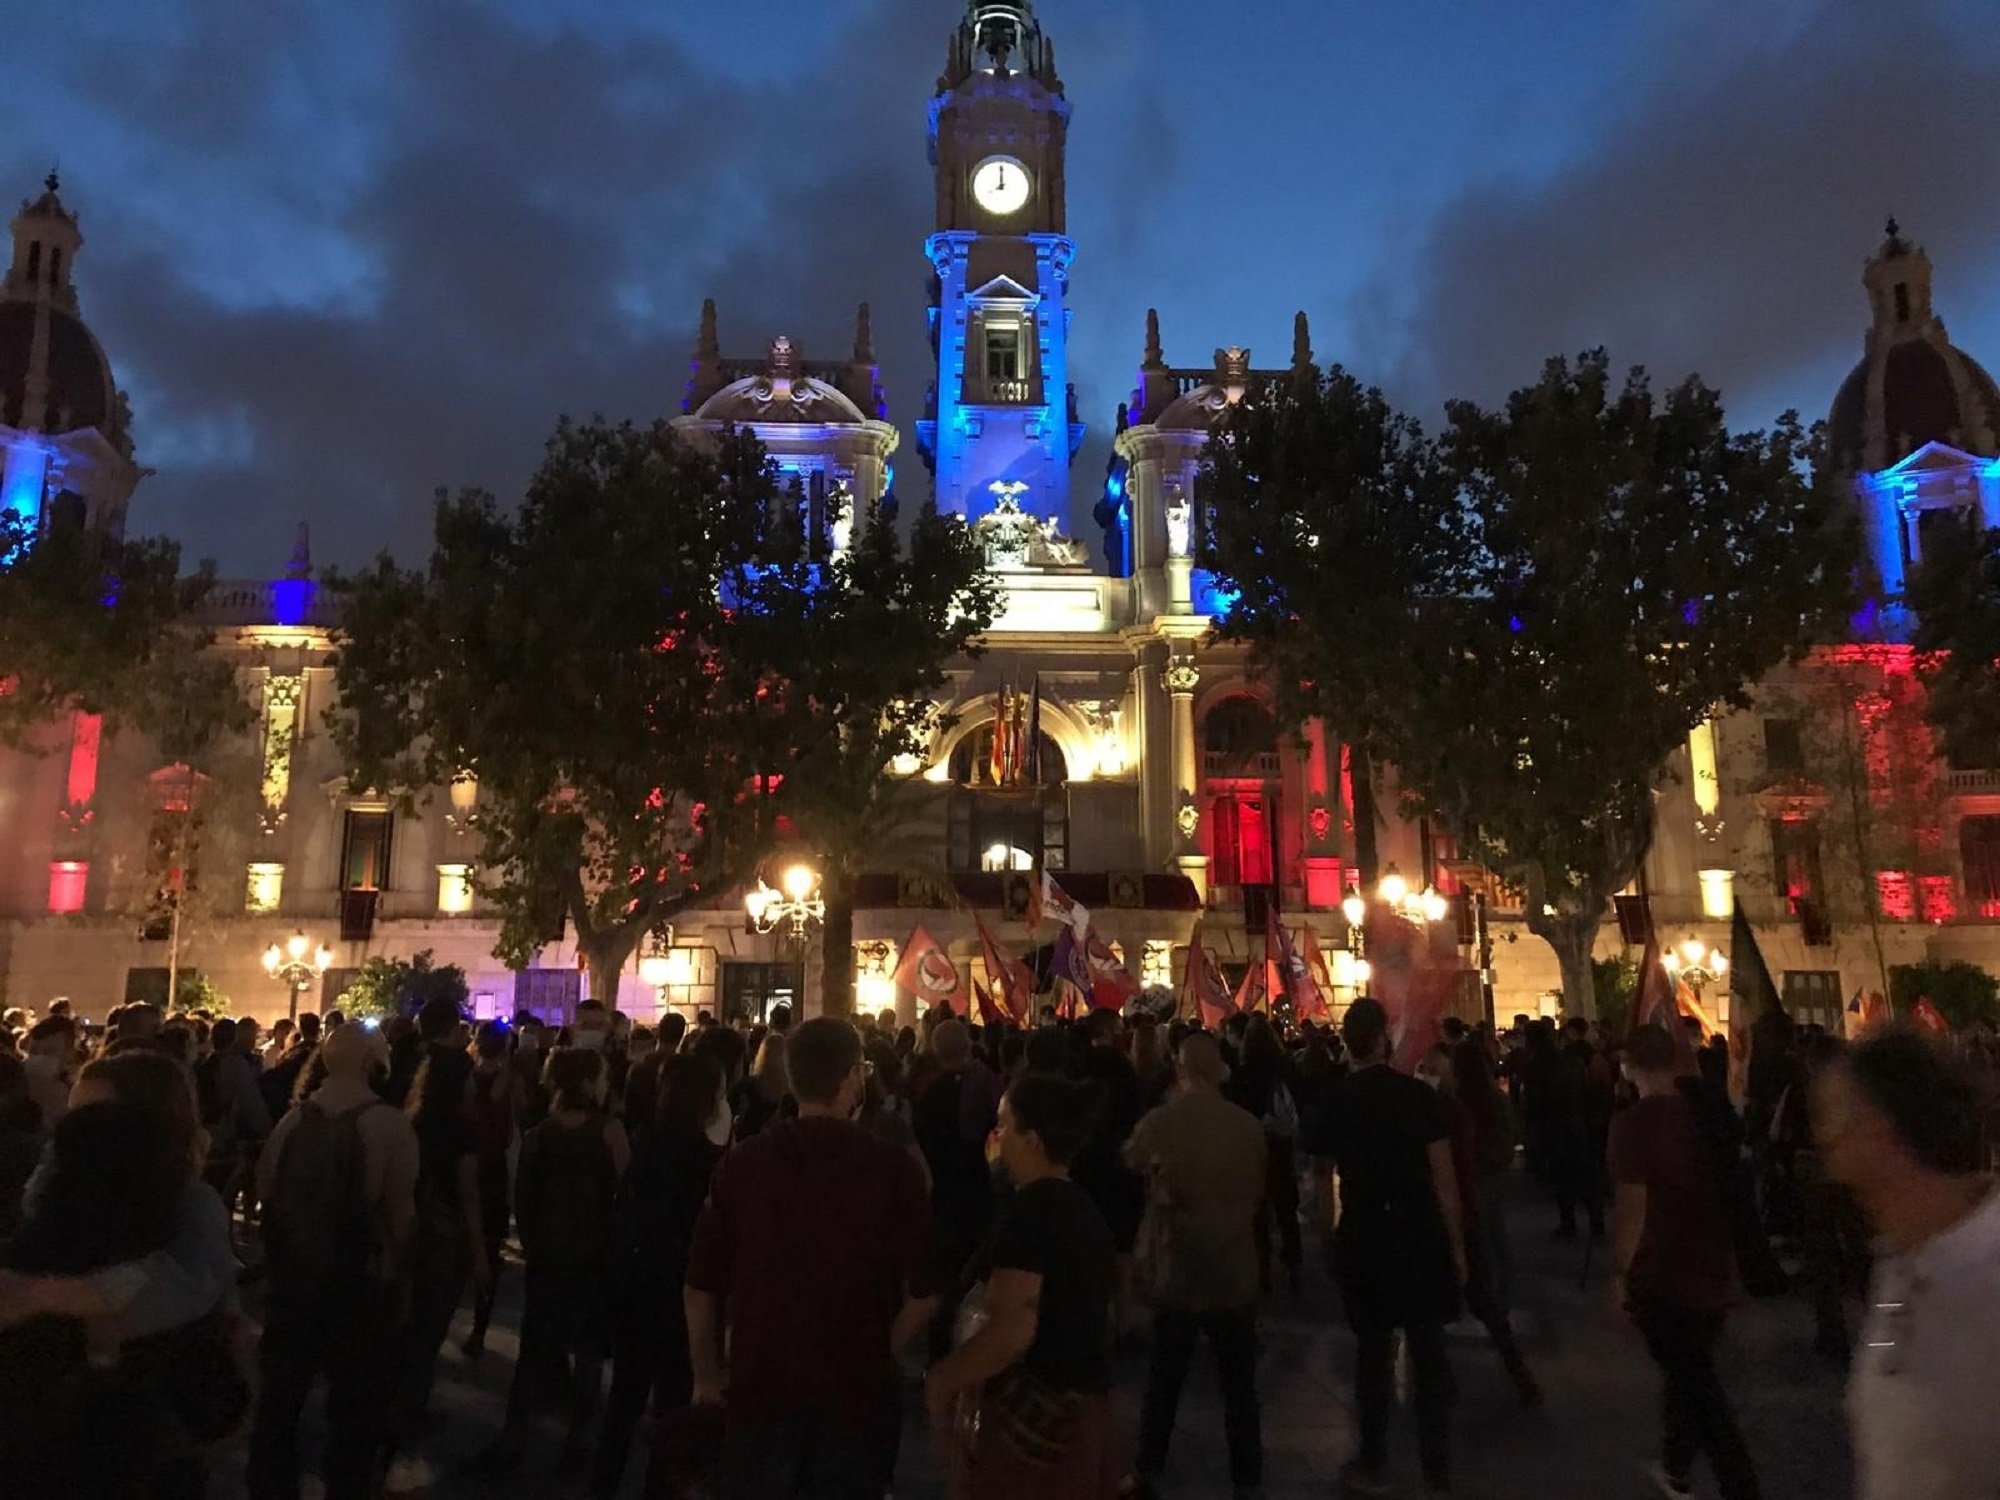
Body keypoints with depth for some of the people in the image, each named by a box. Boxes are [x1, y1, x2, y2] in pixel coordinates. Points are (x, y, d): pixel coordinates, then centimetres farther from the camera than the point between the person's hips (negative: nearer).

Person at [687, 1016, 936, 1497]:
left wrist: (706, 1377, 12)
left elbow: (701, 1287, -2)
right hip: (856, 1396, -1)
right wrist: (877, 1353, 5)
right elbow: (923, 1294, -12)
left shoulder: (742, 1163, -8)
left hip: (760, 1389, 1)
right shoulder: (893, 1169, -14)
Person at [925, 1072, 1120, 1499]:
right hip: (1084, 1404, 8)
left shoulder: (1030, 1209, -20)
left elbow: (1012, 1331, -28)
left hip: (1032, 1412, -8)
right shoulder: (1085, 1209, 7)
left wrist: (943, 1378, -13)